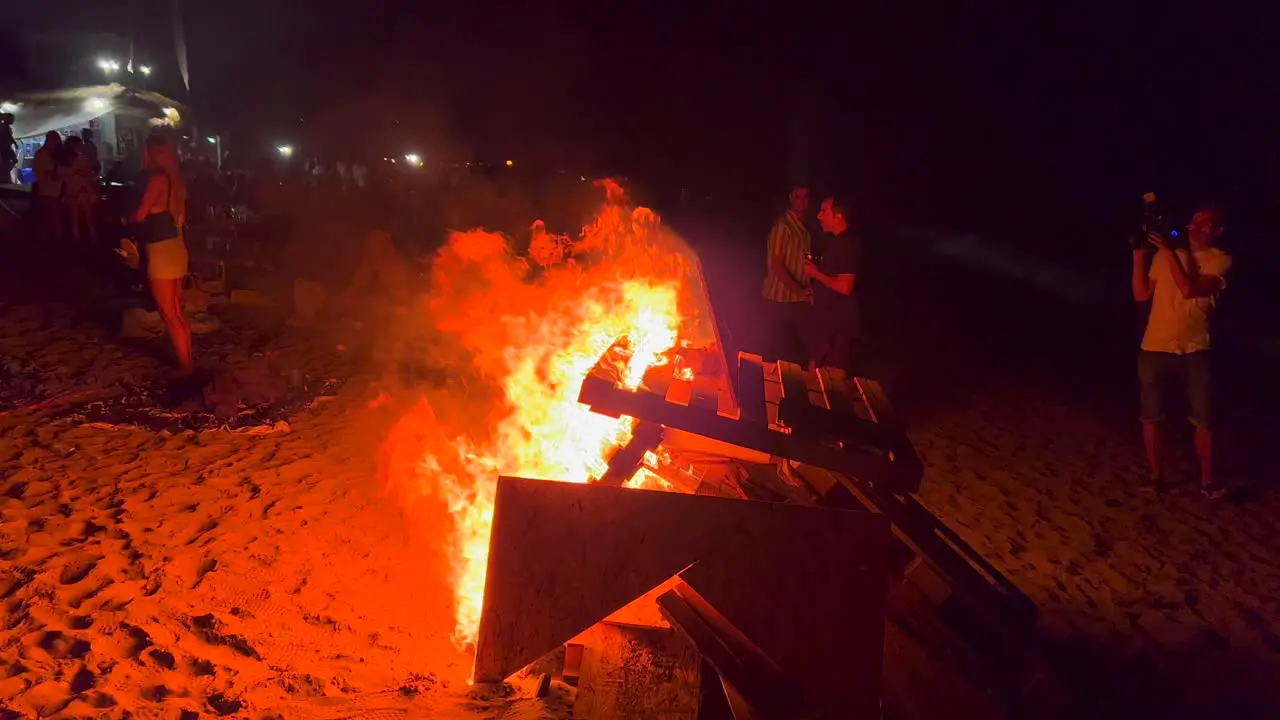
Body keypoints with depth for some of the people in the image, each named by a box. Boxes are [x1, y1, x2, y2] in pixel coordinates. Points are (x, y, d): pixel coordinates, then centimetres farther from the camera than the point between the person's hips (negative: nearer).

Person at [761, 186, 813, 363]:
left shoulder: (803, 229, 15)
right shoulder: (783, 226, -11)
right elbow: (776, 265, -16)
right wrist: (799, 290, -19)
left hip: (799, 299, 8)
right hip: (783, 299, -8)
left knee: (803, 347, 6)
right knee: (784, 350, -3)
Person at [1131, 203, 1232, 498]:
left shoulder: (1220, 260, -4)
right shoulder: (1164, 255, 6)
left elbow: (1189, 290, -19)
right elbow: (1141, 295, 3)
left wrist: (1169, 252, -16)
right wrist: (1139, 257, -4)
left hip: (1193, 351, -2)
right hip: (1154, 349, 2)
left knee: (1204, 420, 2)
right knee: (1151, 418, 8)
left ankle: (1207, 480, 17)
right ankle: (1154, 476, 21)